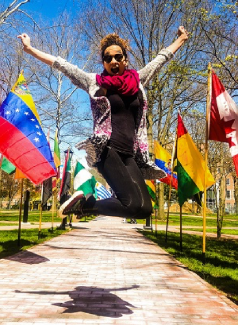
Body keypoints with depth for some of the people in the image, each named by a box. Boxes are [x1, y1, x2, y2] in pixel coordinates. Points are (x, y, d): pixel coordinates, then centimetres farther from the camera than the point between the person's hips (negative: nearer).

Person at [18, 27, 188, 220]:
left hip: (130, 154, 6)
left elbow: (162, 58, 30)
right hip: (106, 150, -5)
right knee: (133, 204, -22)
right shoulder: (95, 82, 9)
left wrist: (181, 39, 41)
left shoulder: (137, 80, 18)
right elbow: (61, 64, 12)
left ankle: (86, 204, 6)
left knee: (145, 209, -11)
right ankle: (83, 203, 0)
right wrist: (30, 49, 13)